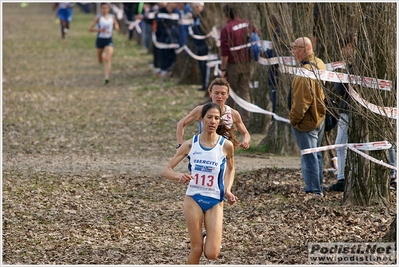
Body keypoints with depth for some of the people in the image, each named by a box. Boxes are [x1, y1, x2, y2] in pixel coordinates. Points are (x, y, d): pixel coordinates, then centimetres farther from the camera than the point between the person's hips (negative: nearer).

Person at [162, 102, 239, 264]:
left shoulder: (226, 145, -6)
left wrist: (228, 190, -2)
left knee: (211, 254, -8)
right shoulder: (190, 145, -5)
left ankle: (210, 237, 27)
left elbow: (230, 169, 14)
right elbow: (166, 170, -3)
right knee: (196, 250, 0)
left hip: (215, 201, 0)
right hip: (193, 199, 0)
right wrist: (179, 176, -25)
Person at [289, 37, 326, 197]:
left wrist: (293, 118, -11)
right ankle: (318, 188, 30)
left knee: (309, 157, 0)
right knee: (316, 154, 20)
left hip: (306, 122, -9)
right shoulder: (320, 64, 1)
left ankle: (314, 190, 7)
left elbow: (301, 102, -26)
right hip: (320, 117, 9)